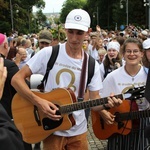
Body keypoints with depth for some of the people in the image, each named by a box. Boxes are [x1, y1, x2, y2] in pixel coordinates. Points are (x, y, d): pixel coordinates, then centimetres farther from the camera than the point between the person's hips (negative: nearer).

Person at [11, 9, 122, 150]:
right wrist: (38, 101, -25)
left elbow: (94, 100, -1)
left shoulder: (92, 65, -3)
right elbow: (17, 79, -12)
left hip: (78, 131, 3)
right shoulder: (48, 53, -12)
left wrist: (106, 103, -23)